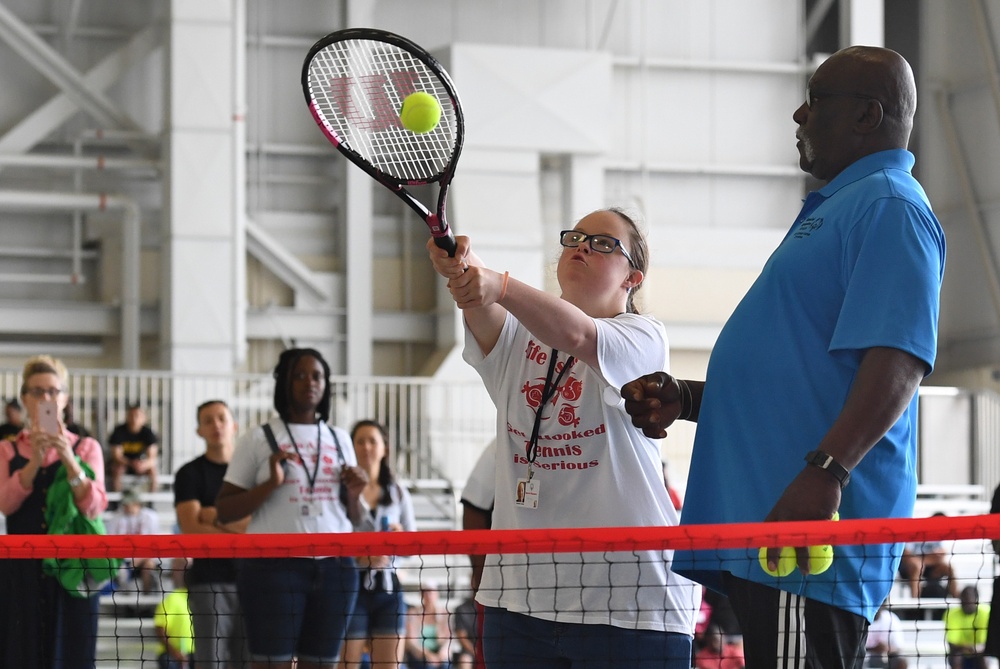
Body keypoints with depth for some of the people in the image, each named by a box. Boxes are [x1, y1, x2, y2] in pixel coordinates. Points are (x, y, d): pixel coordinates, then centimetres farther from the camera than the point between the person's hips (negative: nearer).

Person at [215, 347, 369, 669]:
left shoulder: (339, 439, 15)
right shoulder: (259, 439, 3)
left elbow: (356, 519, 20)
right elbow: (223, 511, 0)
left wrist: (354, 494, -2)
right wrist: (271, 484, -14)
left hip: (334, 567, 4)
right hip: (273, 566, -4)